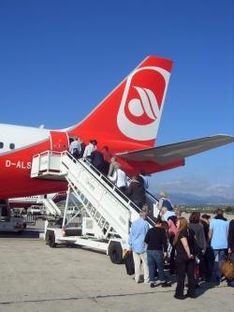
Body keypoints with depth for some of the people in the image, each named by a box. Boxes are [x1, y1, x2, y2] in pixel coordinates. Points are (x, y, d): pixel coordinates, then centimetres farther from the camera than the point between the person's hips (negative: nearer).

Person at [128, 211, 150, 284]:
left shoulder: (133, 223, 7)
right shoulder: (145, 223, -9)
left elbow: (131, 234, 12)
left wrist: (130, 244, 18)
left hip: (135, 246, 5)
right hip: (143, 246, -5)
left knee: (137, 263, 10)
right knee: (145, 263, 3)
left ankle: (137, 278, 14)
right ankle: (146, 279, 5)